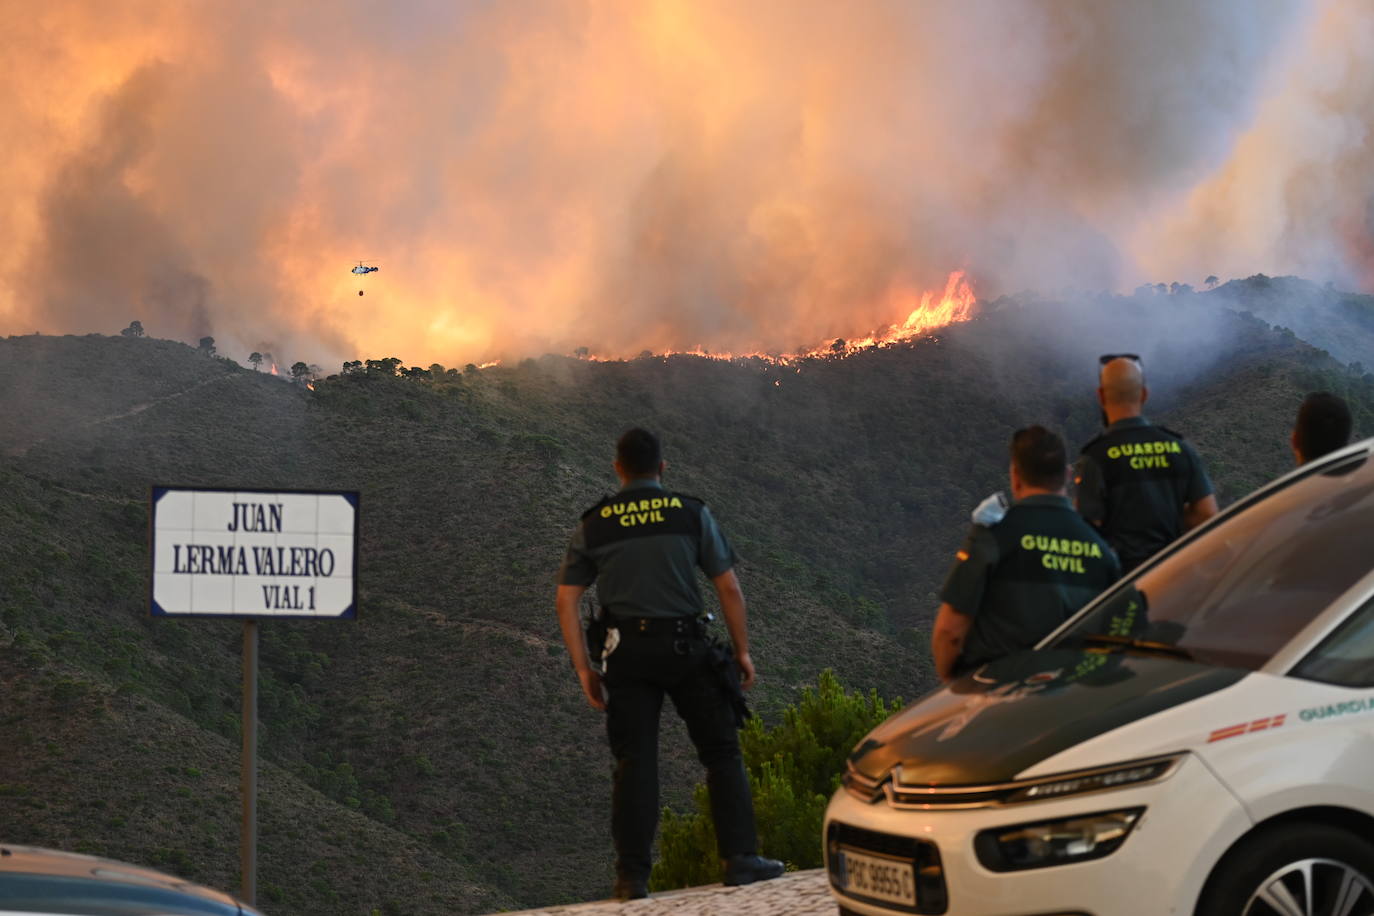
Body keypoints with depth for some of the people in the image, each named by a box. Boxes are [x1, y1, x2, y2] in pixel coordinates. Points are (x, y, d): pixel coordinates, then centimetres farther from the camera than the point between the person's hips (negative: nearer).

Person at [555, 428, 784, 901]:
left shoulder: (592, 526, 5)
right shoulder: (691, 514, 1)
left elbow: (566, 601, 2)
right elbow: (729, 587, 0)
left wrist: (584, 669, 6)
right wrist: (742, 651, 9)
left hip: (628, 651, 1)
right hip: (686, 647, -1)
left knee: (634, 762, 4)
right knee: (722, 753, 8)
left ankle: (632, 875, 0)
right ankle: (740, 858, 4)